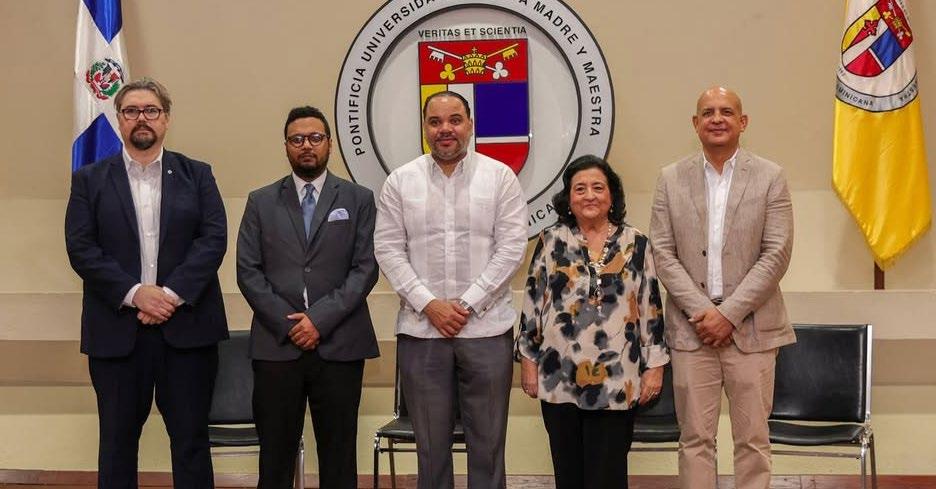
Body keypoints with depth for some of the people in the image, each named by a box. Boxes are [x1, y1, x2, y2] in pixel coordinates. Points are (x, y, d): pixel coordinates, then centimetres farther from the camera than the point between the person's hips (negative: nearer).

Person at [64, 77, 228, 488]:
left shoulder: (197, 175, 10)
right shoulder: (89, 180, 8)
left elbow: (214, 238, -1)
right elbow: (80, 248, -2)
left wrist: (173, 293, -14)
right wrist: (135, 293, -13)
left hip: (186, 325, 0)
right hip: (117, 328, 0)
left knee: (191, 438, 4)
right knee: (118, 439, 7)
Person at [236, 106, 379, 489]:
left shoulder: (358, 199, 8)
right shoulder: (261, 202, 11)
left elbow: (366, 268, 0)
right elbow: (248, 271, 4)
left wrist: (321, 318, -11)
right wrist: (287, 323, -7)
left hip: (339, 345, -1)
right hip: (277, 344, 1)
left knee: (338, 455, 4)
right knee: (275, 455, 4)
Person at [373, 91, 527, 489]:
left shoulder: (500, 177, 2)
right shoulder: (400, 181, 6)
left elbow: (511, 247, -4)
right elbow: (388, 250, 2)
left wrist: (467, 304, -10)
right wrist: (428, 304, -9)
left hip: (486, 328, -1)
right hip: (421, 329, 1)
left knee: (488, 441, 6)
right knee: (431, 442, 9)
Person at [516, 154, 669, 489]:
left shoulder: (636, 244, 4)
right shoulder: (551, 241, 4)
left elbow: (651, 308, 5)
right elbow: (532, 304, 6)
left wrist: (655, 365, 1)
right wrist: (528, 360, 3)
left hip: (617, 381, -1)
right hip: (560, 378, 1)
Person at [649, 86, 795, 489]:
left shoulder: (770, 177, 2)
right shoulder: (671, 179, 6)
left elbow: (776, 254, -4)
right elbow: (663, 254, 2)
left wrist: (729, 313, -11)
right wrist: (701, 311, -9)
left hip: (751, 328, -1)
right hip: (691, 327, 1)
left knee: (752, 439, 4)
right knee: (695, 438, 5)